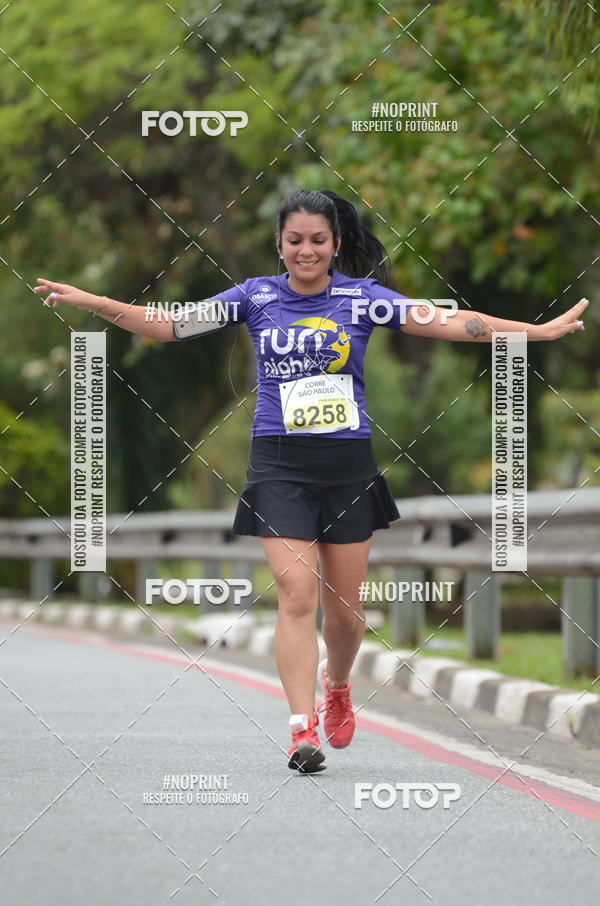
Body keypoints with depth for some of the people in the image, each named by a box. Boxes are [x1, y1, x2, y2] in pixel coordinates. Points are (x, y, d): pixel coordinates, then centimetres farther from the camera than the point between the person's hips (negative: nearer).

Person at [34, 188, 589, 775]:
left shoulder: (362, 296, 1)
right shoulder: (256, 296, 3)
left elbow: (447, 323, -5)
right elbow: (168, 325, 4)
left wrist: (541, 330, -13)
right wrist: (91, 303, -7)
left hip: (349, 464, 1)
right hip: (279, 465, -1)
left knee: (344, 608, 7)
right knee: (297, 594, -13)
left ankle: (336, 682, 40)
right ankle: (302, 731, -12)